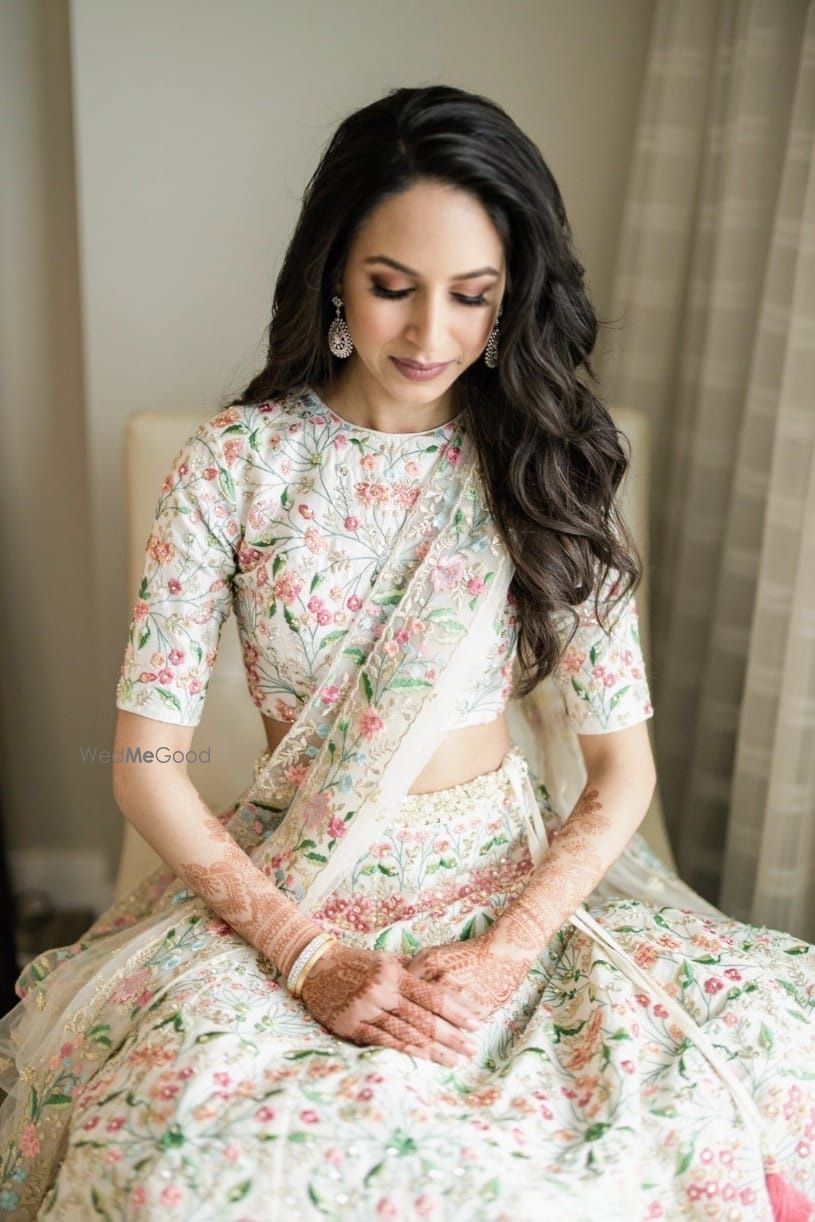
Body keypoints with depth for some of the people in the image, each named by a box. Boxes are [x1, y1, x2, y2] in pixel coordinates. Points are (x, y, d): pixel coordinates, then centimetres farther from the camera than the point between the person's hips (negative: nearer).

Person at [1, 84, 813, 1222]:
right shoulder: (235, 461, -6)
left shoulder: (551, 469, -1)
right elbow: (146, 763, -6)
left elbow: (622, 770, -2)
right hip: (281, 888, -1)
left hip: (509, 880, 2)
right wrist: (306, 954, -15)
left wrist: (506, 952, -15)